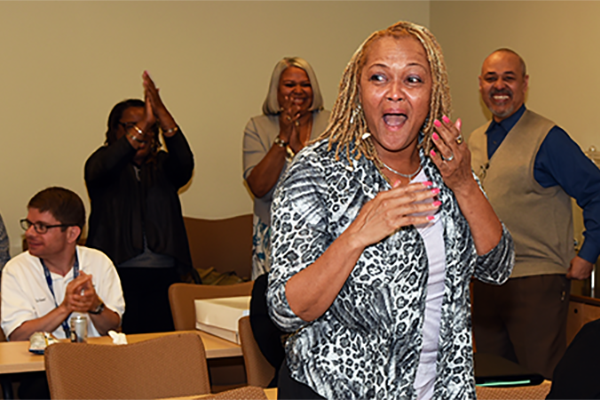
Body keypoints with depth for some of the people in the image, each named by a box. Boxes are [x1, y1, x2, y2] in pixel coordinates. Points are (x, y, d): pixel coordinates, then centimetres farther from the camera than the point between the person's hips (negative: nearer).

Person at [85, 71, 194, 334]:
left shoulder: (163, 166, 15)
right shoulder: (101, 161, 9)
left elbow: (185, 163, -7)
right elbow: (101, 169, -16)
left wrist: (162, 114, -19)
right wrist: (141, 125, -25)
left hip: (164, 274, 2)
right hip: (119, 272, -2)